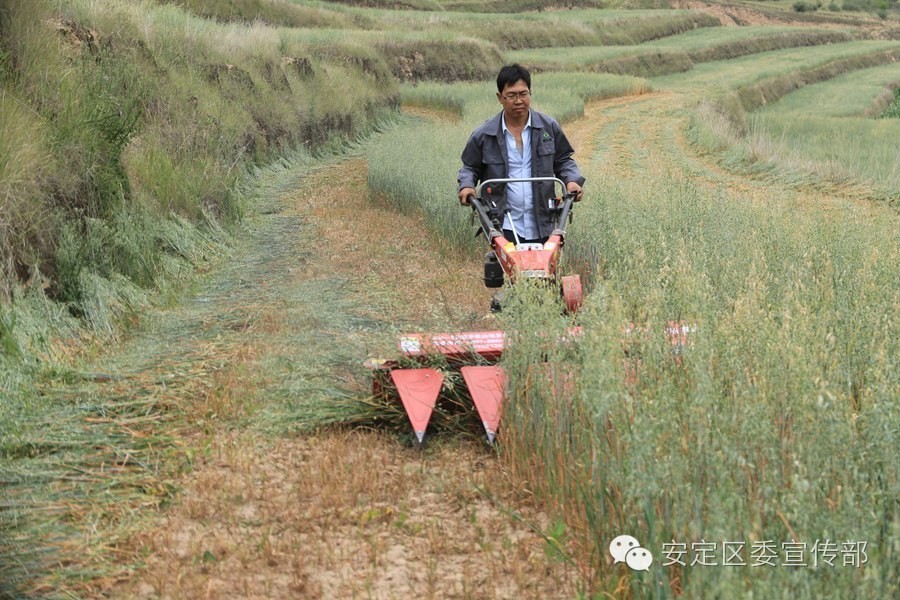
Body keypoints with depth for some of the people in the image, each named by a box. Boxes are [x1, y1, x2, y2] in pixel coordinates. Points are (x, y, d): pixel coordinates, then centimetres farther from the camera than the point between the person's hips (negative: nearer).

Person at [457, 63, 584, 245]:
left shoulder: (549, 127, 4)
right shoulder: (484, 135, 0)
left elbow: (563, 161, 14)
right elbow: (470, 168, 12)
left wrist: (572, 180, -5)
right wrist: (466, 186, -8)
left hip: (541, 225, 2)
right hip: (504, 226, -2)